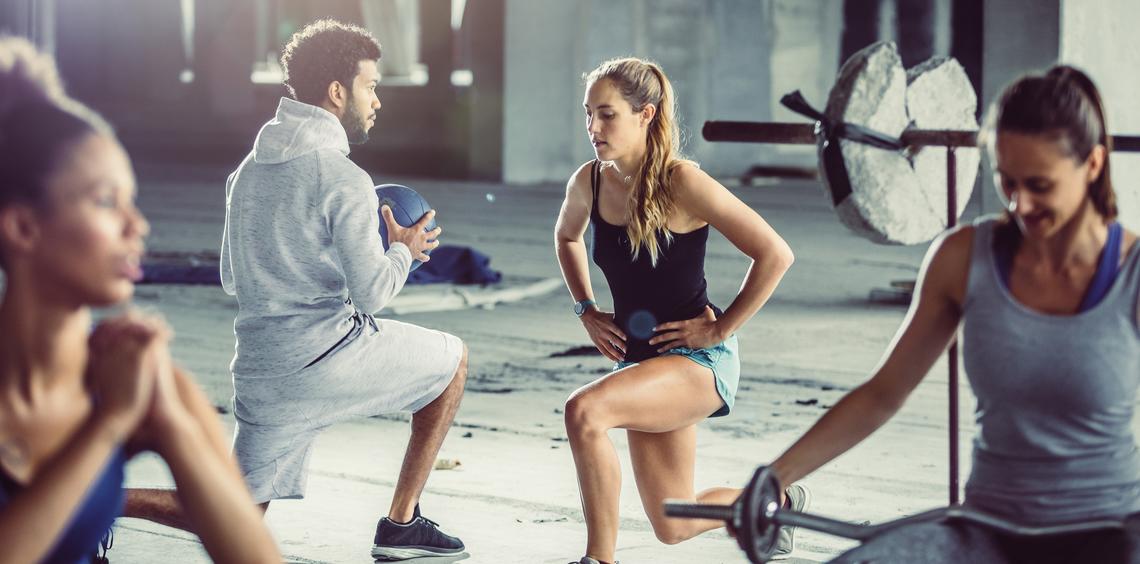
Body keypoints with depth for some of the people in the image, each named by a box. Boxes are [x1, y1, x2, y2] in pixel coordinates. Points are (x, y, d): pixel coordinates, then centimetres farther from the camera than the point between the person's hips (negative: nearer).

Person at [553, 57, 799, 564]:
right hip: (640, 359, 7)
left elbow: (774, 255, -19)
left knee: (584, 411, -32)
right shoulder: (588, 182, -1)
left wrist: (719, 328, -16)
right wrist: (587, 312, 12)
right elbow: (566, 238, 24)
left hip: (699, 358, -7)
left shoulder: (681, 183, -19)